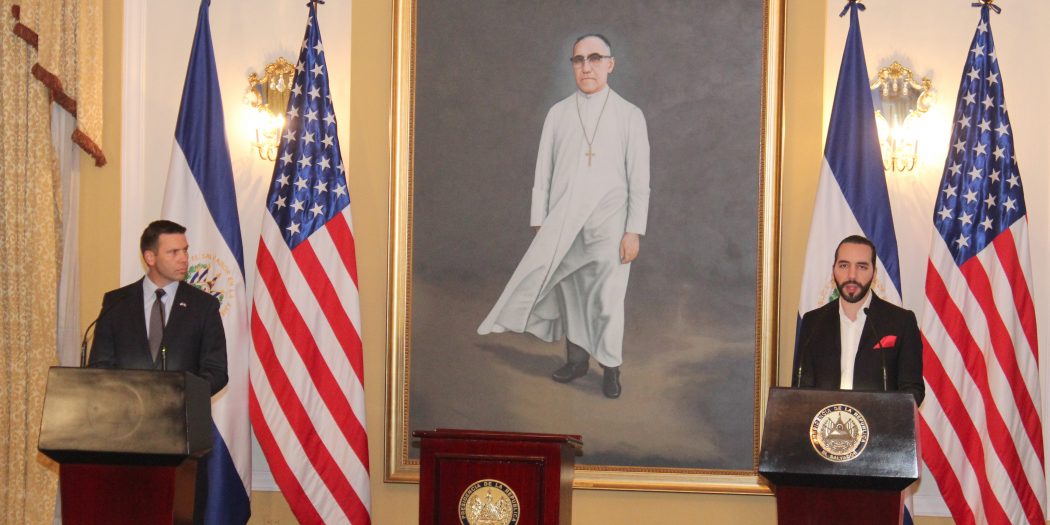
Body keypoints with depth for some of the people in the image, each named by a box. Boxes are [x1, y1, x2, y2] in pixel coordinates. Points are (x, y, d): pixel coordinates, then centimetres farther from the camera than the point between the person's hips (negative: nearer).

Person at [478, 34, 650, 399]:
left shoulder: (629, 115, 3)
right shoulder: (558, 114, 9)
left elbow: (639, 179, 0)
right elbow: (543, 172, 7)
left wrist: (634, 231, -6)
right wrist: (539, 223, 1)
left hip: (607, 223, -2)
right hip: (562, 224, 2)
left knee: (607, 299, -1)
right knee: (569, 294, 7)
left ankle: (610, 368, 13)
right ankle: (577, 359, 22)